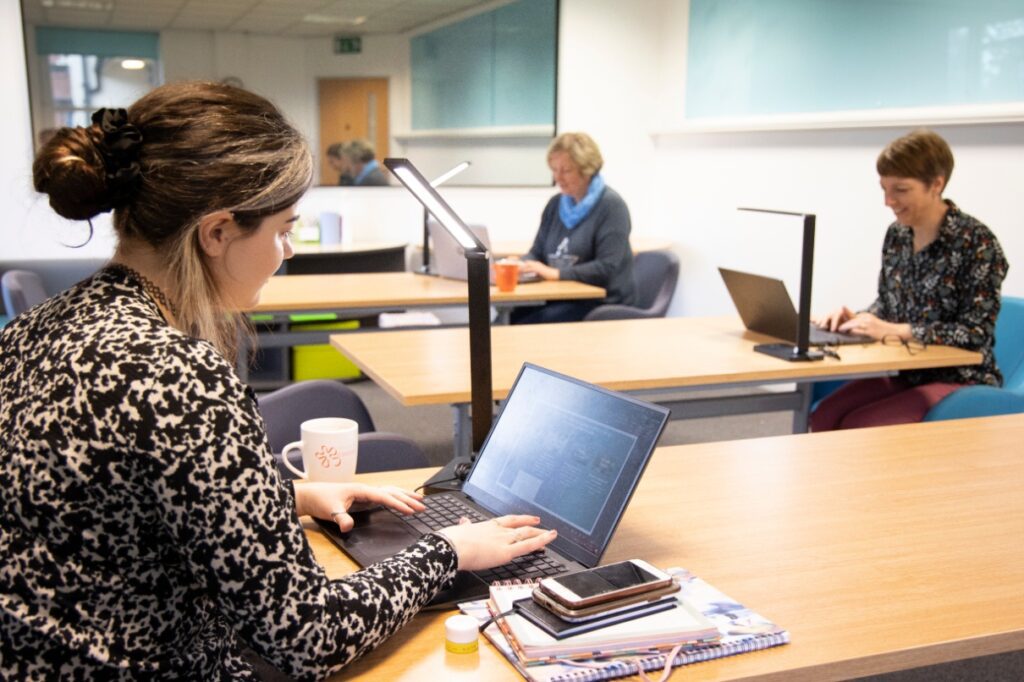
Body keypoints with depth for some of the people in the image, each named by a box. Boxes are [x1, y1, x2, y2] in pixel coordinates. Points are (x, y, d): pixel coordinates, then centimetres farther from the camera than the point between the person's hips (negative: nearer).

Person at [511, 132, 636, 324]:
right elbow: (537, 252, 18)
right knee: (509, 317, -23)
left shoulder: (611, 206, -6)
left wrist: (556, 273, -20)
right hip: (560, 298, 6)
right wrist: (522, 265, -6)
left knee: (525, 326, -28)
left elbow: (607, 269, -15)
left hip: (602, 304, -6)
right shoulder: (555, 204, 15)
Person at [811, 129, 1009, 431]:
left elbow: (977, 332, -17)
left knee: (857, 427, -25)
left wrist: (895, 331, -24)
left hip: (959, 380, -6)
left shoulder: (977, 242, -14)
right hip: (903, 373, 6)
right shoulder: (897, 234, 6)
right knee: (822, 419, -18)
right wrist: (859, 318, -6)